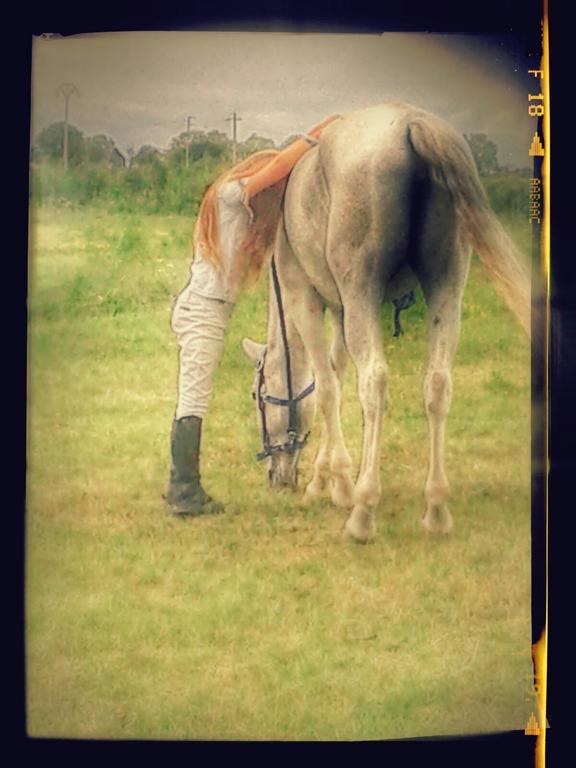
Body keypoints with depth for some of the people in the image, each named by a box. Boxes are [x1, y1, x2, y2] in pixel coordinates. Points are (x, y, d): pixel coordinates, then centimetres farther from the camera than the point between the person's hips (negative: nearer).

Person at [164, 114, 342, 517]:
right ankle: (186, 494, -8)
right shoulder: (231, 194, -9)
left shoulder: (243, 208, 18)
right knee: (194, 401, -9)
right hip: (205, 310, -10)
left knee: (193, 401, 11)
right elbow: (278, 166, -17)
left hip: (202, 308, 10)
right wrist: (317, 133, -11)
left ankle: (181, 488, 17)